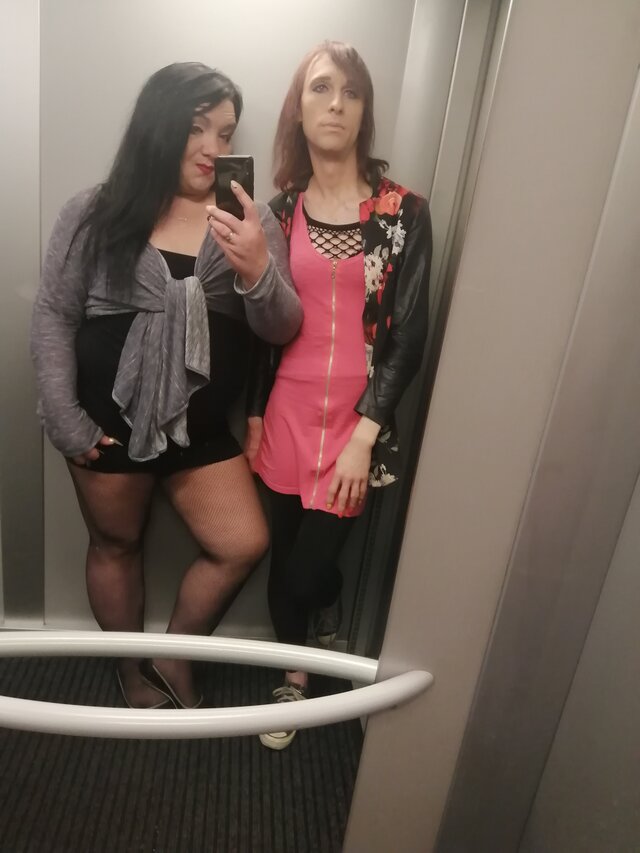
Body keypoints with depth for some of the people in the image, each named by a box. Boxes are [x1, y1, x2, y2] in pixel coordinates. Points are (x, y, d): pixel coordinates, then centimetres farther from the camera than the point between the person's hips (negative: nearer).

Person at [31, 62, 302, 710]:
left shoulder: (249, 221, -1)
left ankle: (174, 654, 29)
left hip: (200, 427, 2)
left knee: (244, 546, 1)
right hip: (109, 423, -1)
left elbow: (280, 330, -6)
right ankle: (132, 670, 42)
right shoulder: (93, 215, -4)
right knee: (115, 545, 14)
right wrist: (64, 420, -8)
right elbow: (53, 317, -3)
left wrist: (258, 271, -27)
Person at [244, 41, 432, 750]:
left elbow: (408, 335, -5)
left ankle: (297, 671, 37)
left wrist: (364, 436, -11)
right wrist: (254, 416, 7)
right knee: (287, 554, 14)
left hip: (357, 422, -2)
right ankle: (295, 676, 43)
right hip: (287, 415, 3)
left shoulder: (403, 211, -2)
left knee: (305, 568, 2)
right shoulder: (281, 211, 7)